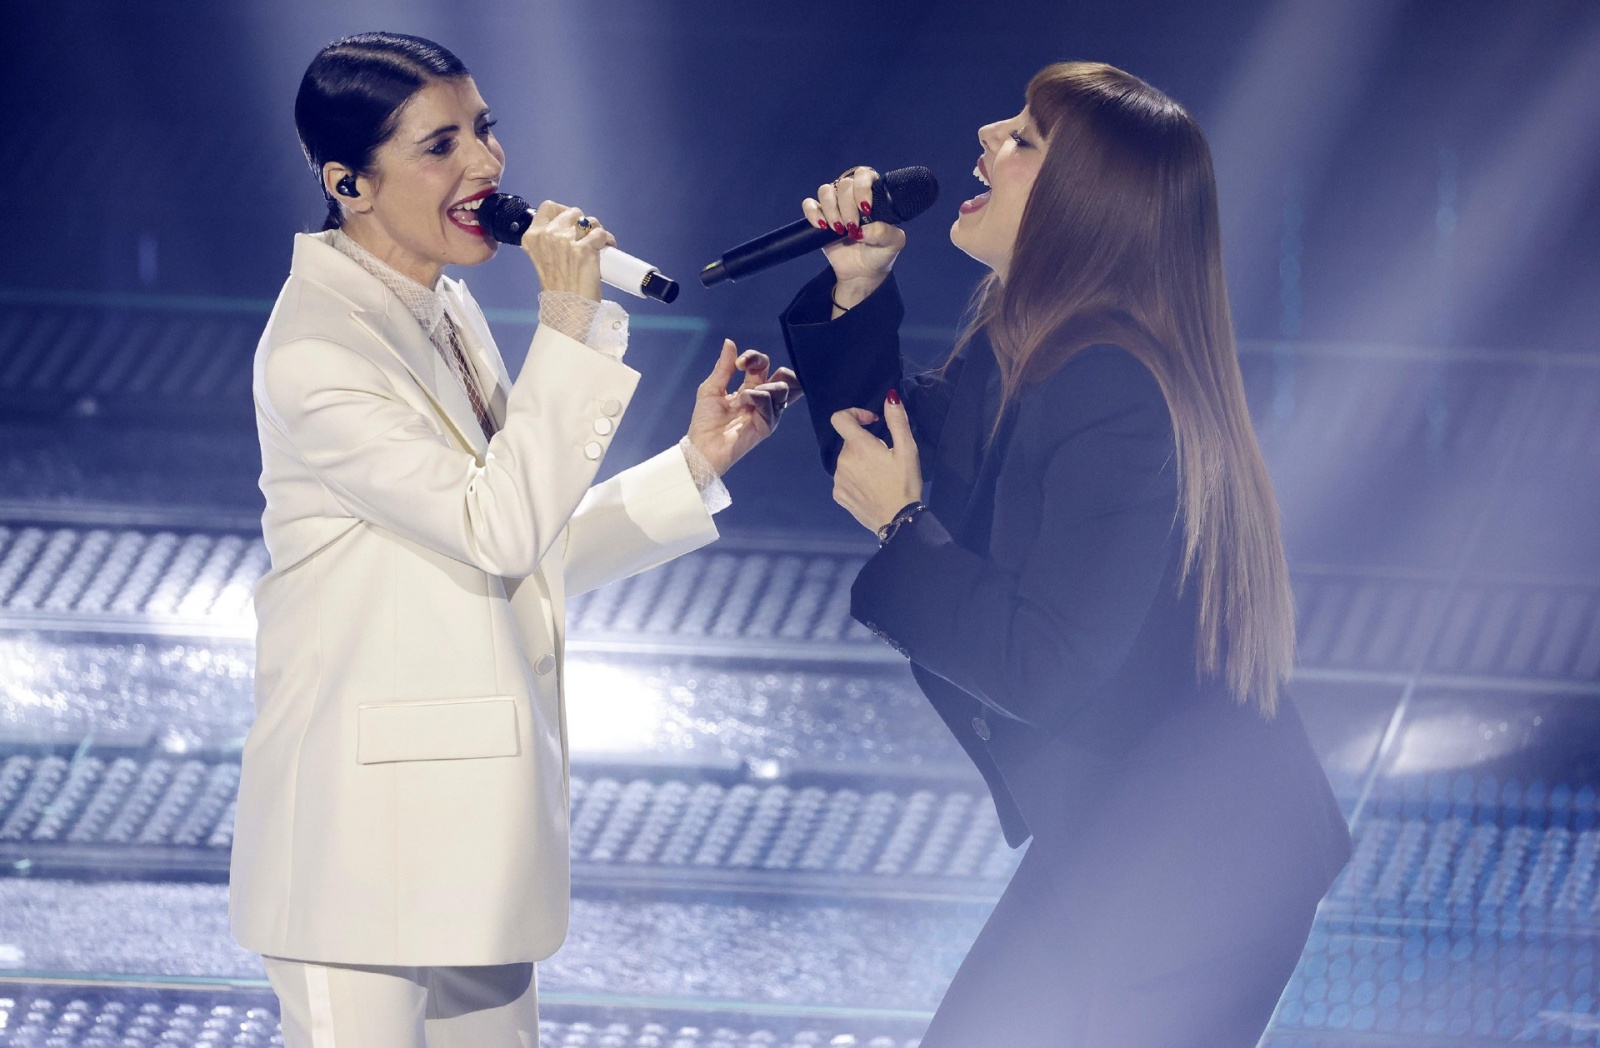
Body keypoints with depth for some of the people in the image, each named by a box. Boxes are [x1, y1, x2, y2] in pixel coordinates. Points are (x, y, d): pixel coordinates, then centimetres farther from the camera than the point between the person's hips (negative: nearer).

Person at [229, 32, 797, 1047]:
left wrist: (699, 459, 8)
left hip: (477, 816, 9)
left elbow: (525, 557, 15)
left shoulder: (448, 315, 11)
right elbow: (496, 529, -21)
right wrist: (570, 325, -20)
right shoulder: (317, 353, -17)